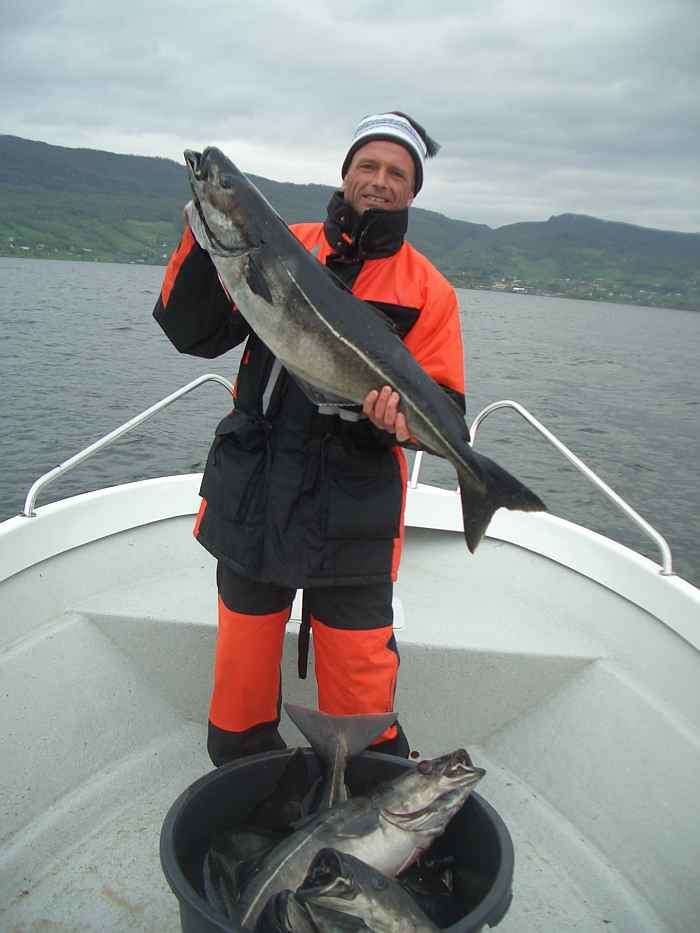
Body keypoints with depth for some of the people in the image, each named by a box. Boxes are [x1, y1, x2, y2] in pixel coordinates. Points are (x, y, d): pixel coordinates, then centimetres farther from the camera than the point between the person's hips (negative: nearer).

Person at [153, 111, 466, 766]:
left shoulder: (427, 289, 4)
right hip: (250, 499, 2)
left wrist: (403, 410, -24)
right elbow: (194, 334, 1)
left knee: (358, 682, 3)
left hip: (351, 517, -2)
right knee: (242, 664, 16)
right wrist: (206, 245, -13)